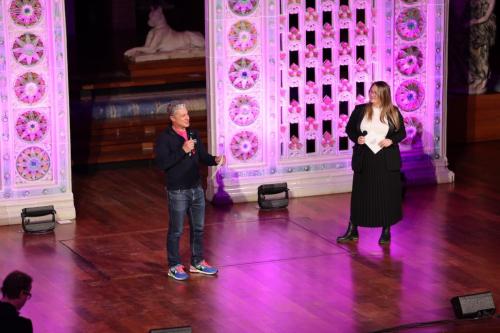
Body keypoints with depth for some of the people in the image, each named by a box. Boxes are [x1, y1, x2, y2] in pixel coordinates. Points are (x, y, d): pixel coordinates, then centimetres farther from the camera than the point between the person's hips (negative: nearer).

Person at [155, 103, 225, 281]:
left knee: (198, 228, 14)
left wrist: (214, 160, -9)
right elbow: (162, 163, -22)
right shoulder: (165, 138, -13)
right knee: (176, 231, 3)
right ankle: (174, 266, 15)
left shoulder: (193, 134, 6)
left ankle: (197, 262, 27)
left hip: (196, 188, 6)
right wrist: (183, 151, -27)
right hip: (177, 191, -6)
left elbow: (202, 156, 12)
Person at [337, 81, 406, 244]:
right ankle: (352, 231, 14)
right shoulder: (360, 110, 2)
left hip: (386, 161, -1)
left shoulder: (393, 112, 0)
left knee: (387, 195, 3)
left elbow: (402, 133, 6)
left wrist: (391, 140, -13)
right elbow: (349, 128, 10)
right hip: (365, 160, 1)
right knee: (360, 194, 5)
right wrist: (356, 138, -10)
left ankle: (386, 231, 16)